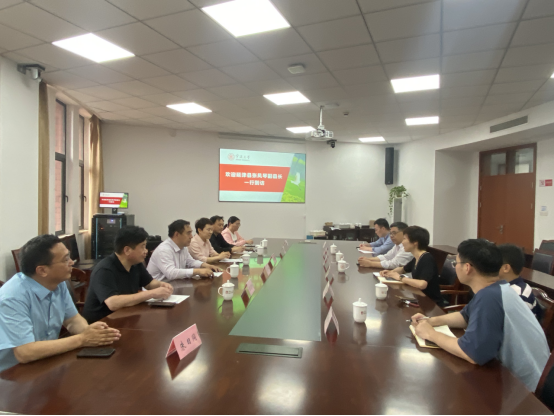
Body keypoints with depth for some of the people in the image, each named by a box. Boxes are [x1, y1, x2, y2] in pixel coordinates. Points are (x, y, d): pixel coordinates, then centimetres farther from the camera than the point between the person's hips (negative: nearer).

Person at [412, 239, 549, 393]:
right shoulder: (495, 289, 2)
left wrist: (431, 334, -18)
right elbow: (466, 317, 16)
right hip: (514, 375, 8)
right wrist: (431, 321, 2)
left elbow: (472, 354, -32)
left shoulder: (489, 297, -32)